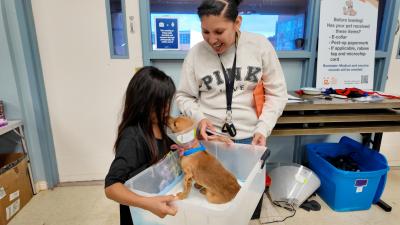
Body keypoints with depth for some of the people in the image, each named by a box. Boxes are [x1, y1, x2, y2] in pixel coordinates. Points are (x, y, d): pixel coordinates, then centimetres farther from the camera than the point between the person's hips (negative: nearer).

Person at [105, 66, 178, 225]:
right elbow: (111, 187, -30)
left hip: (161, 196, 7)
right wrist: (148, 203, -45)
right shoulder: (133, 138, -28)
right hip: (140, 212, -6)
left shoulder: (162, 124, -9)